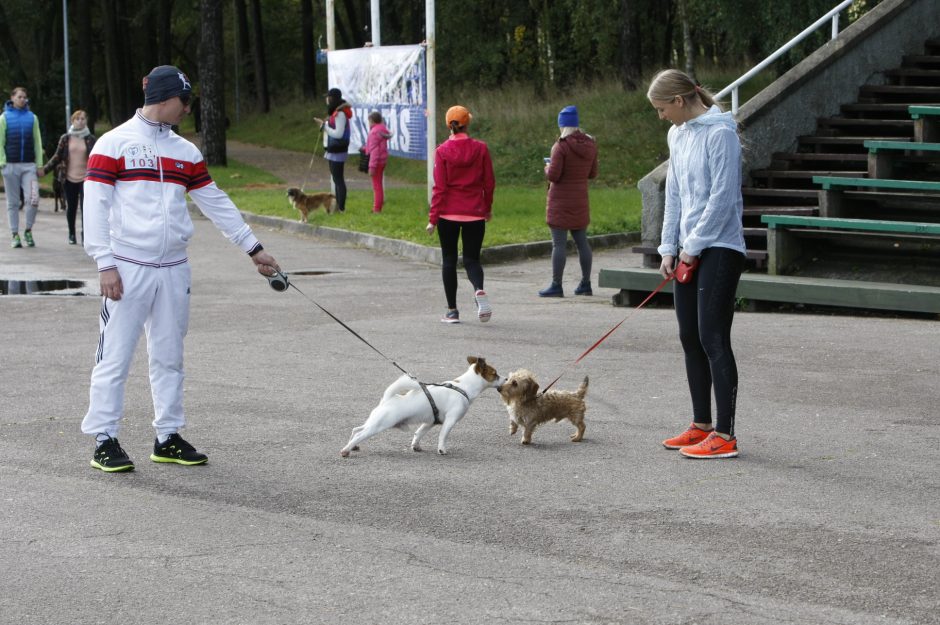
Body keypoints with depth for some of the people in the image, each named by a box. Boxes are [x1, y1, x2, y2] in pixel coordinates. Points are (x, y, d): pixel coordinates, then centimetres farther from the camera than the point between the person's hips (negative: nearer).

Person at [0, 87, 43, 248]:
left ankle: (28, 231, 7)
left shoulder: (32, 117, 10)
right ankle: (15, 235, 9)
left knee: (33, 200, -11)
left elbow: (37, 142, 10)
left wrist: (39, 164, 5)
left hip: (29, 165, 1)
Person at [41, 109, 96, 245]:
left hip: (85, 178, -1)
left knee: (85, 207, -10)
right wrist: (45, 170, 1)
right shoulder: (65, 139, 3)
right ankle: (72, 234, 24)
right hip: (70, 178, 1)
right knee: (71, 208, 9)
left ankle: (85, 235, -4)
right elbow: (58, 157, 6)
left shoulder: (90, 139, 2)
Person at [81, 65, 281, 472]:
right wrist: (105, 264, -13)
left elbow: (215, 202, 19)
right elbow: (96, 206, -7)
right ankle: (104, 441, 1)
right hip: (128, 268, -6)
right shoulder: (114, 144, -3)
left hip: (172, 268, 6)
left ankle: (168, 438, 17)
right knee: (115, 357, -4)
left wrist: (253, 248, 18)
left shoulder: (185, 152, 14)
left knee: (169, 356, 10)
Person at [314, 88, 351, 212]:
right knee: (336, 178, 15)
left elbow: (338, 134, -22)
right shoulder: (335, 113, 13)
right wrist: (324, 123, 11)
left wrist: (324, 126, -17)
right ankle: (338, 205, 21)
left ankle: (341, 208, -3)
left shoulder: (340, 114, -18)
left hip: (337, 152, -11)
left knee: (338, 179, -6)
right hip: (333, 150, 11)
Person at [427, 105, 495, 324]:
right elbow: (489, 182, 3)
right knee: (472, 259, 9)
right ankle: (479, 290, -22)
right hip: (475, 213, 1)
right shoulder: (480, 148, -2)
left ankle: (452, 311, 9)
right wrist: (488, 207, 18)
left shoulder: (442, 151, -6)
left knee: (449, 260, 11)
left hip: (448, 213, -1)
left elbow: (439, 187, -8)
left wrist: (433, 218, -3)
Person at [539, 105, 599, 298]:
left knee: (559, 243, -5)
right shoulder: (590, 145, 5)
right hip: (580, 200, 7)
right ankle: (585, 283, 18)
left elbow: (553, 175, -18)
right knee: (582, 241, 13)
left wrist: (547, 168, 2)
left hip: (561, 201, -7)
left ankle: (556, 285, -5)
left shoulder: (561, 146, -16)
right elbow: (593, 173, 13)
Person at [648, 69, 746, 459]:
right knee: (691, 339, 12)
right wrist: (669, 248, 9)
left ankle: (724, 436, -7)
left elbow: (722, 197, -17)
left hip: (719, 250, -9)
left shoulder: (720, 134, -13)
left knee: (713, 339, -9)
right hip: (690, 250, 9)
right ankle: (701, 426, 21)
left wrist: (694, 245, -13)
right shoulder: (678, 135, 14)